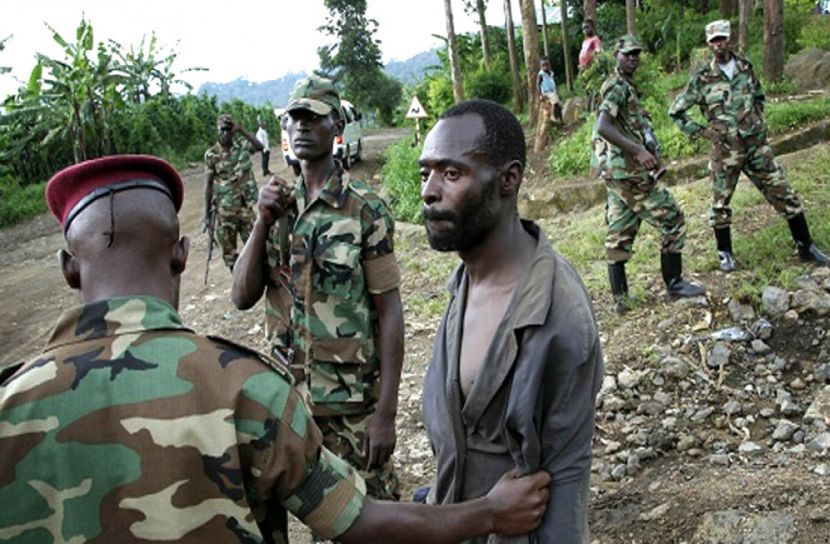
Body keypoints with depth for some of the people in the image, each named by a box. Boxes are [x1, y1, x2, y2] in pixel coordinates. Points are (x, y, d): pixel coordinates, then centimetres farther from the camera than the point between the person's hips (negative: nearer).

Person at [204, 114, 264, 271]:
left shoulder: (242, 147, 1)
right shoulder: (211, 155, -5)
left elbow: (260, 147, -19)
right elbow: (209, 184, -3)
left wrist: (242, 130, -22)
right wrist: (207, 214, -4)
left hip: (246, 207, 1)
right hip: (225, 211, -1)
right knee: (229, 251, 7)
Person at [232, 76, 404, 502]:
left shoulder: (365, 209, -11)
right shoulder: (278, 206, 4)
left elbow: (389, 312, -11)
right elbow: (242, 298, -1)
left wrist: (386, 412, -14)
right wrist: (263, 221, -14)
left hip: (352, 402, -5)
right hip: (288, 395, 5)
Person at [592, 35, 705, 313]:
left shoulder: (625, 86, 20)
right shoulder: (617, 86, -11)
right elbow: (603, 127, -26)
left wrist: (645, 153, 13)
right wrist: (639, 150, -30)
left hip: (616, 172, 10)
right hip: (629, 171, -10)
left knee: (619, 235, 8)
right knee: (672, 219, 0)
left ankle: (620, 298, 12)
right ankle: (674, 284, 9)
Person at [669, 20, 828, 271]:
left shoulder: (745, 67, 5)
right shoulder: (702, 79, -6)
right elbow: (675, 111, 0)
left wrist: (758, 119, 8)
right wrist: (700, 131, -6)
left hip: (757, 145, 3)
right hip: (725, 149, -3)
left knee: (784, 194, 4)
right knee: (720, 203, 6)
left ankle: (805, 246, 16)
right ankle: (725, 253, 24)